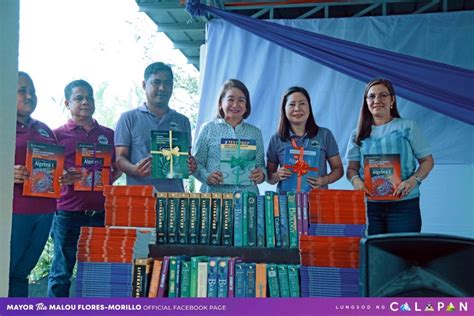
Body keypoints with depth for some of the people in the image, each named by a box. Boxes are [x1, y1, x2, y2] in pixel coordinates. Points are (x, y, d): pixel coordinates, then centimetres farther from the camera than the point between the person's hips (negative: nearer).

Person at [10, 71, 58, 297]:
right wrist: (9, 174, -25)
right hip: (13, 211, -6)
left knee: (21, 272, 13)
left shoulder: (44, 130, 18)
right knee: (7, 272, -4)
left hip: (44, 211, 6)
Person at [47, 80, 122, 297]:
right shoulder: (58, 135, 5)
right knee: (61, 274, 1)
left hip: (101, 213, 3)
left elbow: (118, 168, 20)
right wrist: (64, 179, -17)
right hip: (68, 214, -3)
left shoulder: (108, 135, 14)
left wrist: (109, 179, -2)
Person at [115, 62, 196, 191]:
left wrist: (190, 166, -4)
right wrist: (134, 169, -16)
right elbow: (120, 158, 4)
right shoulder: (128, 119, 9)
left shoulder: (182, 121, 18)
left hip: (174, 192, 2)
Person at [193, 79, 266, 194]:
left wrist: (261, 174, -7)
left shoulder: (255, 132, 12)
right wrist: (207, 176, -14)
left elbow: (260, 165, 13)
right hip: (214, 193, -2)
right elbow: (197, 163, 3)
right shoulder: (208, 129, 5)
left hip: (247, 194, 2)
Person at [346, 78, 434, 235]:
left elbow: (427, 160, 5)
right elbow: (352, 168, 10)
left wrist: (413, 180, -13)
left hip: (403, 204, -2)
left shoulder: (408, 127, 4)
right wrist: (356, 180, -12)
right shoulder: (358, 134, 12)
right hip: (368, 204, 2)